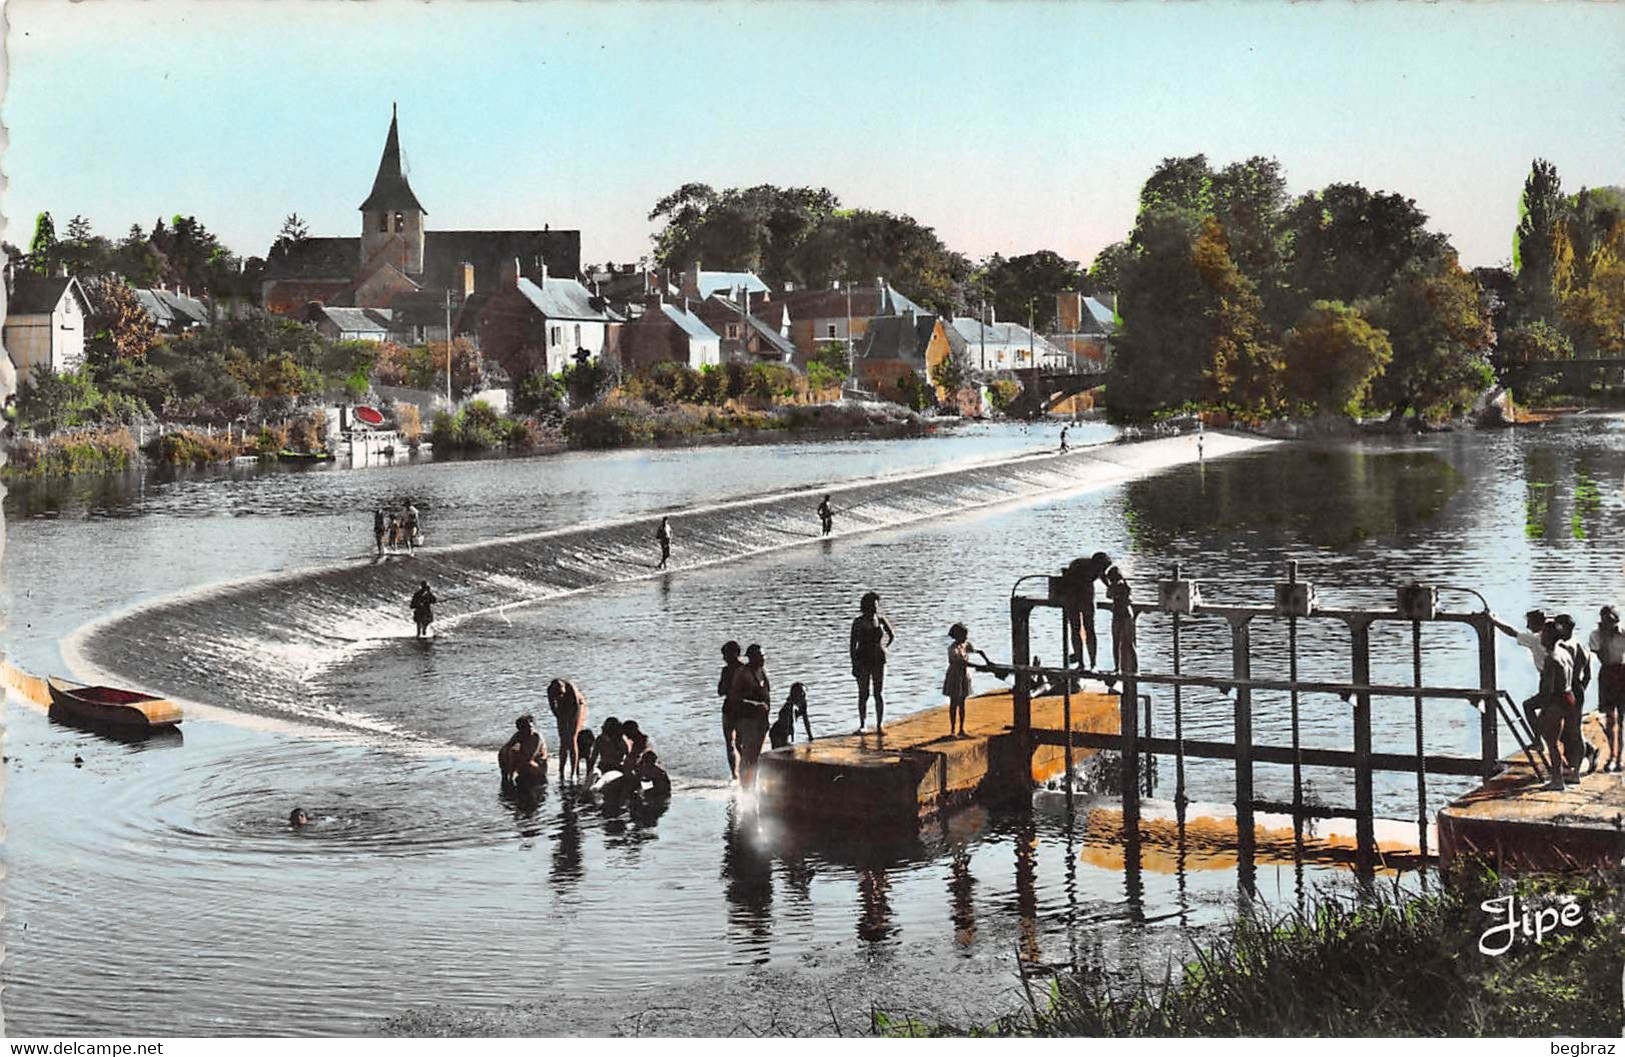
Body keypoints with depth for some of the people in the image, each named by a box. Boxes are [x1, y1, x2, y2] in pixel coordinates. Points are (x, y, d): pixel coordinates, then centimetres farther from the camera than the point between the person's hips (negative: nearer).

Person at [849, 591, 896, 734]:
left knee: (879, 694, 0)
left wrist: (884, 648, 11)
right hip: (862, 661, -2)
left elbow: (892, 635, 20)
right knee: (863, 694, 2)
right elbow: (852, 644, -5)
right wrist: (854, 665, -9)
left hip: (878, 660, 2)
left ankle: (880, 725, 4)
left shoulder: (881, 620, 3)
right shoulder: (858, 622, -5)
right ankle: (862, 725, 10)